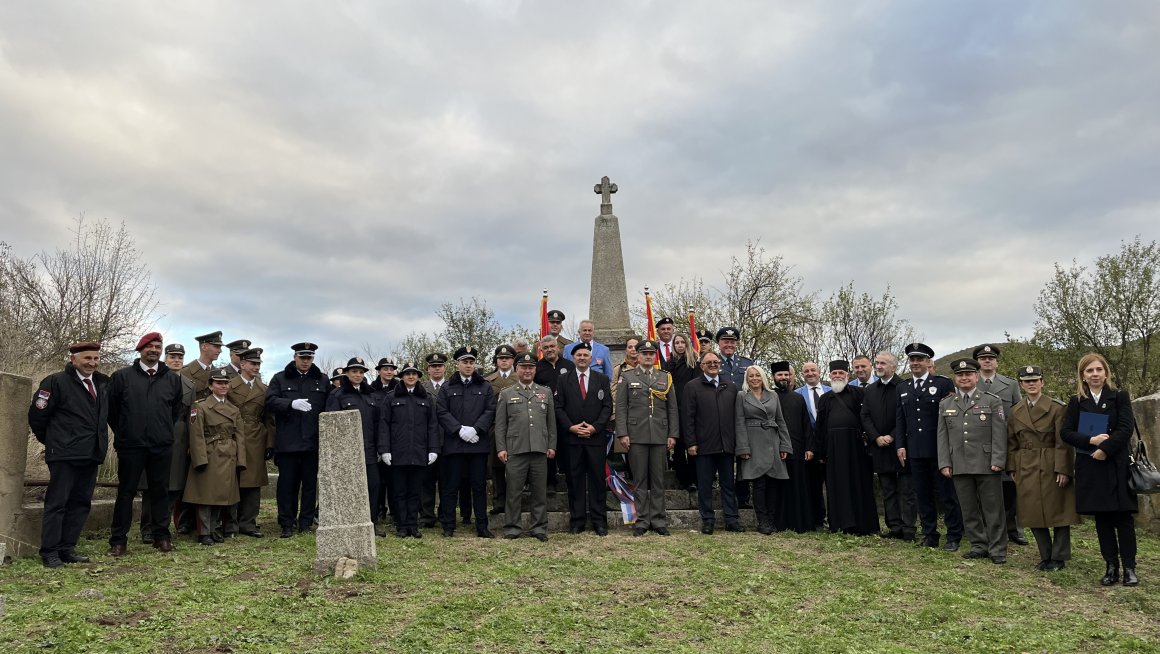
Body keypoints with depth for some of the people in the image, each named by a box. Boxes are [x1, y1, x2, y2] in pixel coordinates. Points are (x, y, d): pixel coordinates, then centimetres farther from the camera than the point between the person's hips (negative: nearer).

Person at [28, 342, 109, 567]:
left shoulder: (103, 383, 11)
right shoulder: (56, 382, -7)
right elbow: (37, 414, -4)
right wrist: (50, 441, 6)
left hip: (91, 455, 6)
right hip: (65, 454, -6)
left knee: (81, 503, 9)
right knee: (57, 503, -1)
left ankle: (67, 549, 17)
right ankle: (49, 552, 6)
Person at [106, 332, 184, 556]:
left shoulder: (172, 379, 8)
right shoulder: (122, 376, 0)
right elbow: (111, 409, 7)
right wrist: (122, 433, 11)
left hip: (162, 446, 2)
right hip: (130, 446, -2)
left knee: (160, 491, 8)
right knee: (126, 492, 4)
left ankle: (162, 537, 17)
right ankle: (118, 541, 12)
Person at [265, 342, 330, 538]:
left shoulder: (322, 380, 11)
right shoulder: (280, 379, 7)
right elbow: (270, 402, -5)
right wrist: (291, 403, -20)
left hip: (313, 441, 1)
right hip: (287, 441, -1)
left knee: (310, 483, 7)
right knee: (287, 483, 3)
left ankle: (306, 523, 16)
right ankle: (287, 524, 11)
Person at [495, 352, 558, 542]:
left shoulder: (546, 392, 14)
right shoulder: (506, 394, 8)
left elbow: (551, 422, 13)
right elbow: (500, 424, 5)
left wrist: (552, 446, 7)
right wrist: (501, 448, -2)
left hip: (540, 450, 2)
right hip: (515, 450, -2)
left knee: (540, 491, 5)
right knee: (514, 491, 1)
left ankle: (539, 527, 14)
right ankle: (512, 527, 11)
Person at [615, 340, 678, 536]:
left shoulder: (666, 378, 13)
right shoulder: (626, 377, 7)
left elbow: (672, 408, 11)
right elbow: (621, 407, 1)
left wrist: (673, 435, 3)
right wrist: (622, 433, -7)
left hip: (660, 437, 2)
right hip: (636, 437, -2)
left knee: (658, 481, 5)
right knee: (640, 481, 2)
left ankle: (658, 521, 12)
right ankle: (641, 522, 8)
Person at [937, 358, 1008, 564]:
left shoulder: (992, 401, 4)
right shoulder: (945, 404, 12)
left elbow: (999, 434, -2)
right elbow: (942, 436, 10)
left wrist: (997, 461, -10)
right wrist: (944, 463, 3)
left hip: (987, 466, -3)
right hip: (959, 467, 3)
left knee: (993, 509, 2)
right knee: (968, 509, 8)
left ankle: (997, 550, 11)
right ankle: (979, 546, 19)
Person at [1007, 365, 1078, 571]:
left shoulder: (1056, 408, -5)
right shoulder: (1015, 412, 7)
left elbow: (1063, 442, -9)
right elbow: (1011, 443, 9)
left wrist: (1063, 469, -15)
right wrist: (1012, 469, 3)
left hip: (1052, 468, -4)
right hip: (1026, 469, 4)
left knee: (1058, 513, 3)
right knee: (1034, 514, 7)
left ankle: (1058, 557, 15)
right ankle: (1046, 556, 19)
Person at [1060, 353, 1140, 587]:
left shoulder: (1119, 397, 2)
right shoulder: (1076, 401, 7)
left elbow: (1126, 428, -8)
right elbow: (1065, 432, 0)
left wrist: (1105, 448, -16)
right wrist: (1091, 440, -14)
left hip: (1116, 466, -2)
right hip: (1090, 468, 2)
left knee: (1123, 517, 1)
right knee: (1102, 519, 6)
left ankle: (1129, 568, 8)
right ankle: (1111, 566, 13)